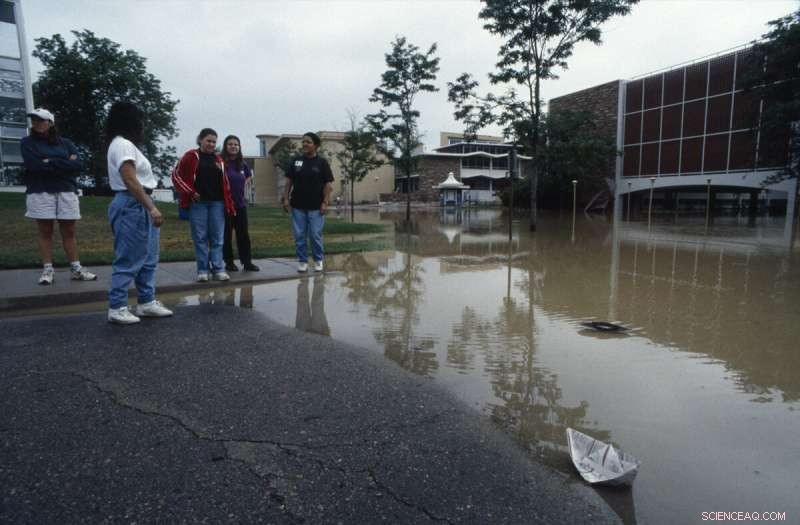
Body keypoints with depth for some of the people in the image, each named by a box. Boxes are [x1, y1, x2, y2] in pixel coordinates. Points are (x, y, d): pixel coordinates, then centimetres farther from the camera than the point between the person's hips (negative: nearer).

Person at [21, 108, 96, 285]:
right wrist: (64, 164, -7)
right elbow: (35, 165, -9)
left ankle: (75, 268, 7)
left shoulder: (65, 143, 12)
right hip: (40, 193, -1)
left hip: (66, 192, 1)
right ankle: (48, 270, 4)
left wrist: (50, 162, -6)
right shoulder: (28, 142, 8)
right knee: (45, 231, 1)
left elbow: (78, 165, -3)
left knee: (69, 231, 3)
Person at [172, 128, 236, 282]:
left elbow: (225, 183, 15)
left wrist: (229, 204, 7)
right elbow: (176, 175, 1)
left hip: (217, 203, 3)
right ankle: (203, 270, 8)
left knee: (217, 238, 2)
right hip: (198, 203, -3)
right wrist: (190, 193, -7)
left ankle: (218, 269, 6)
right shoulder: (191, 156, 3)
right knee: (200, 237, 1)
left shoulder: (218, 160, 15)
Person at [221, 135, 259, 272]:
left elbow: (249, 175, 28)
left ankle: (247, 262, 10)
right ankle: (229, 262, 13)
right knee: (226, 234, 4)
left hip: (240, 204, 5)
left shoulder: (242, 164, 9)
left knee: (243, 234, 6)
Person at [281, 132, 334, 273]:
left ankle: (318, 261, 18)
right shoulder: (296, 161, 7)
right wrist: (285, 198, 1)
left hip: (315, 206, -3)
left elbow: (328, 184, -4)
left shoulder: (322, 162, -2)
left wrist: (325, 202, -11)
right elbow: (289, 181, 9)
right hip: (298, 206, 3)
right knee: (299, 236, 5)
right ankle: (302, 261, 17)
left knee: (315, 235, 1)